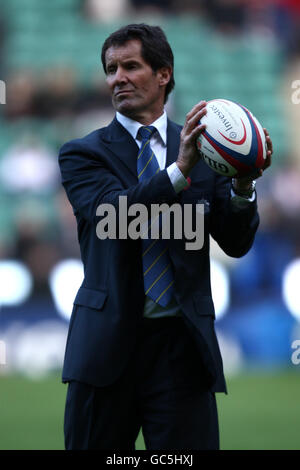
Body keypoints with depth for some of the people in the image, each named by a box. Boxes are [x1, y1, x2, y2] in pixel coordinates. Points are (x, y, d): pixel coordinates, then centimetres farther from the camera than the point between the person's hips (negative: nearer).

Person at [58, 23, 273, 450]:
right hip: (108, 344, -1)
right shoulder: (84, 154, 5)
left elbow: (236, 243, 5)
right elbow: (111, 213, -15)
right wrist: (180, 169, -27)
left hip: (182, 346, 1)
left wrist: (243, 186, -15)